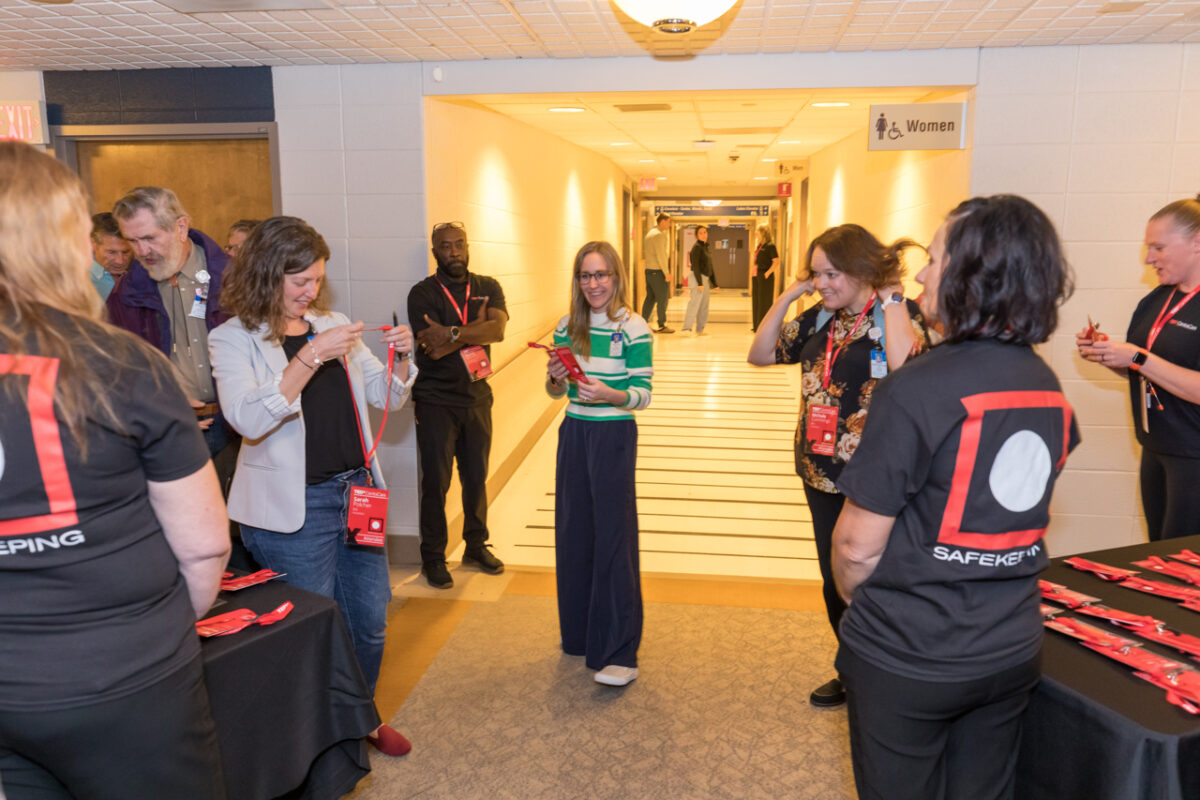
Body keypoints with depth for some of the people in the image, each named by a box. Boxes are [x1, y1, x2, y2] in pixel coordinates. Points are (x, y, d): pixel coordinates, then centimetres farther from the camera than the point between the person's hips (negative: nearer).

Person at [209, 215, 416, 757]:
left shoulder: (333, 325, 10)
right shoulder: (234, 339, -6)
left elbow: (387, 397, 13)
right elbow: (248, 418, -23)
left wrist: (401, 358, -8)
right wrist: (312, 355, -27)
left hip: (356, 489, 6)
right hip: (293, 507, -5)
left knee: (369, 621, 15)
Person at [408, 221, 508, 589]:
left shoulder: (487, 287, 6)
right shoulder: (423, 293, -6)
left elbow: (498, 328, -13)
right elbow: (433, 349, -17)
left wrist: (452, 332, -22)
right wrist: (475, 329, -9)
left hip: (477, 397, 4)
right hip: (436, 401, -3)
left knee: (476, 477, 12)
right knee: (436, 481, 2)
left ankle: (476, 546, 29)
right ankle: (433, 557, 15)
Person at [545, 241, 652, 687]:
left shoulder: (633, 329, -9)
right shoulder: (567, 328, 6)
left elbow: (643, 394, -11)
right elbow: (555, 392, 12)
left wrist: (609, 394, -29)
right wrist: (555, 378, -10)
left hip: (614, 438, -5)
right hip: (574, 434, 5)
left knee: (613, 538, -4)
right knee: (572, 535, 12)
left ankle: (620, 653, 4)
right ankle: (579, 634, 30)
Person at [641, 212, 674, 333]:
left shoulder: (650, 233, 17)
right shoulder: (659, 234, -13)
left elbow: (643, 252, 19)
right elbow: (660, 255, -18)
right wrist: (666, 272, -17)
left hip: (649, 270, 9)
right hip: (658, 271, -9)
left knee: (650, 298, 11)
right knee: (662, 299, -2)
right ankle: (662, 326, 2)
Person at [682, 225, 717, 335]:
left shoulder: (705, 247, 17)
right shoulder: (697, 247, -9)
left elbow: (710, 267, 21)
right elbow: (695, 266, -16)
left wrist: (714, 283, 19)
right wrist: (699, 283, -22)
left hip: (706, 279, 9)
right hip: (698, 278, -9)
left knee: (704, 306, 10)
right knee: (695, 302, -13)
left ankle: (700, 330, 16)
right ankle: (686, 328, -14)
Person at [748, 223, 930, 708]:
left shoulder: (900, 316, -12)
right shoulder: (819, 319, 6)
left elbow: (904, 364, -33)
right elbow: (760, 355, 7)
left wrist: (891, 297, -22)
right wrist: (788, 296, -1)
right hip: (821, 474, 7)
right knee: (834, 582, 19)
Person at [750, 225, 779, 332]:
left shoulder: (770, 246, -11)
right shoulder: (759, 246, 14)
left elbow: (776, 262, -17)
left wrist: (768, 273, -18)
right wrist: (752, 273, 15)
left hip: (765, 278, -9)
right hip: (756, 277, 9)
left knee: (764, 302, -4)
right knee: (756, 301, 13)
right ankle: (757, 325, 21)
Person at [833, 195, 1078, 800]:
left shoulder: (915, 391, -22)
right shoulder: (1047, 387, 1)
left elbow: (857, 545, -18)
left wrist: (853, 595, 1)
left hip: (905, 656, -6)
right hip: (1009, 653, 6)